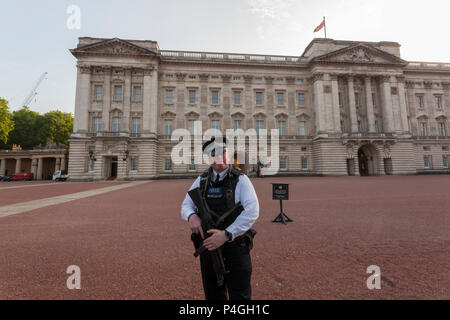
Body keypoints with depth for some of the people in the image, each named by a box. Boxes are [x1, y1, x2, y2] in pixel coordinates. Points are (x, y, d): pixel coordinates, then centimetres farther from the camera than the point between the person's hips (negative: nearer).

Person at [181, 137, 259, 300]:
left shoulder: (240, 180, -8)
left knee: (240, 296, 10)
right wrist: (191, 215, -17)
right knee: (213, 295, 21)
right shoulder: (201, 181, 4)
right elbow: (186, 205, 7)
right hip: (209, 247, 4)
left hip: (236, 248, -3)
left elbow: (252, 211, -18)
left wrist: (226, 234, -27)